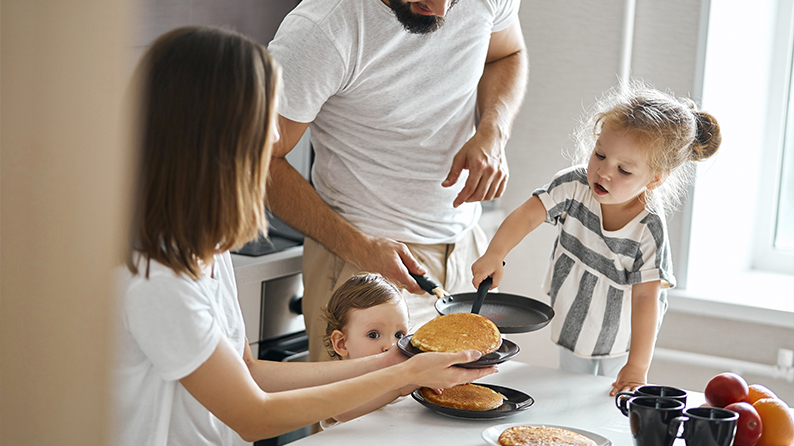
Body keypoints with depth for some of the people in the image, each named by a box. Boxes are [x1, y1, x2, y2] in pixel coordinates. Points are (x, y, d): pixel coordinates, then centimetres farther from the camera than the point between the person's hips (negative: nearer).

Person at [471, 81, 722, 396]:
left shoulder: (649, 229, -28)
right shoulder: (574, 186, -20)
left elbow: (646, 297, -25)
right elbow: (527, 216, -20)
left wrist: (637, 366, -26)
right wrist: (494, 256, -38)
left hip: (621, 338, -4)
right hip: (572, 322, 4)